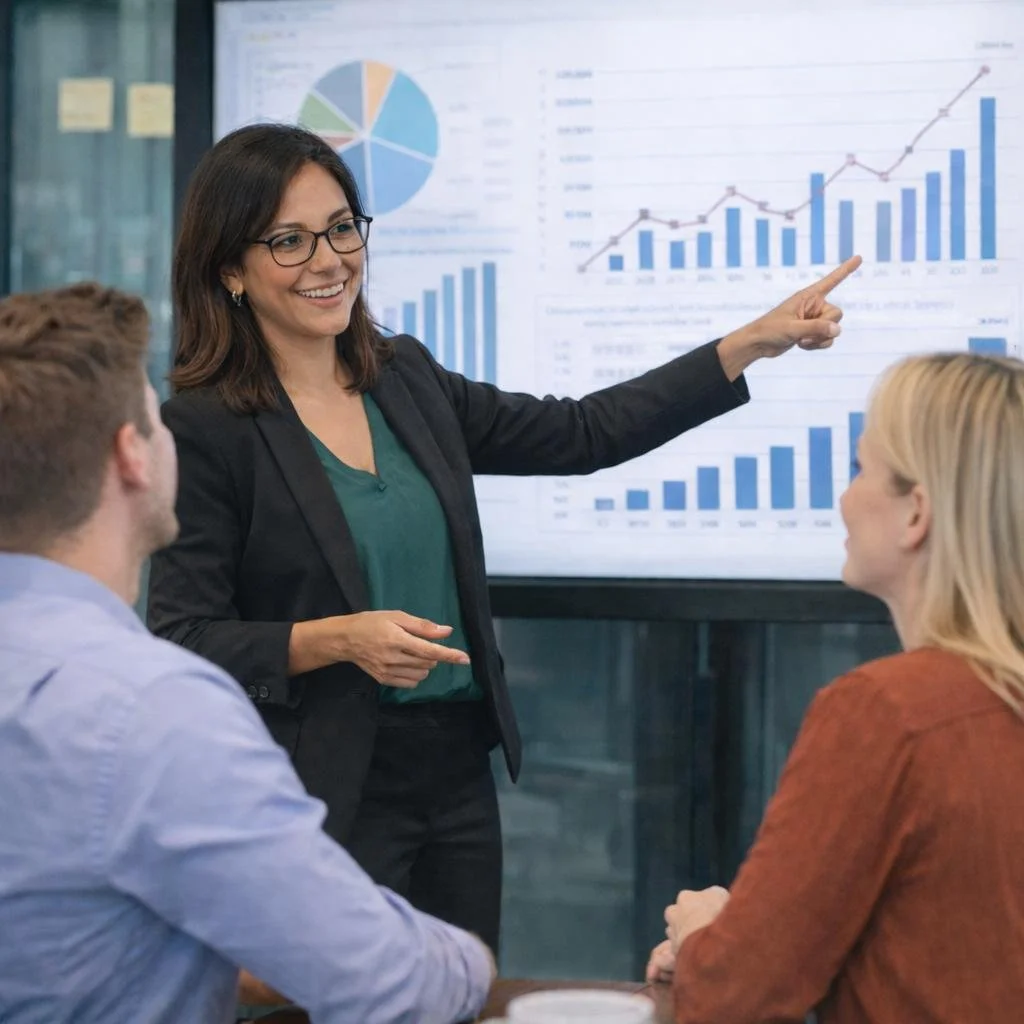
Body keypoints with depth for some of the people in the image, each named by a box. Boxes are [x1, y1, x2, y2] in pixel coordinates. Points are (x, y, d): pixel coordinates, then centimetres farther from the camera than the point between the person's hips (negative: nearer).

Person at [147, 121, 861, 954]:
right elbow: (181, 642, -12)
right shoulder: (205, 430, -10)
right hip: (327, 794, -6)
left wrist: (755, 344, 12)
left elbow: (582, 434, 14)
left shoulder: (406, 379, 8)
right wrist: (339, 639, -24)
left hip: (459, 780, 6)